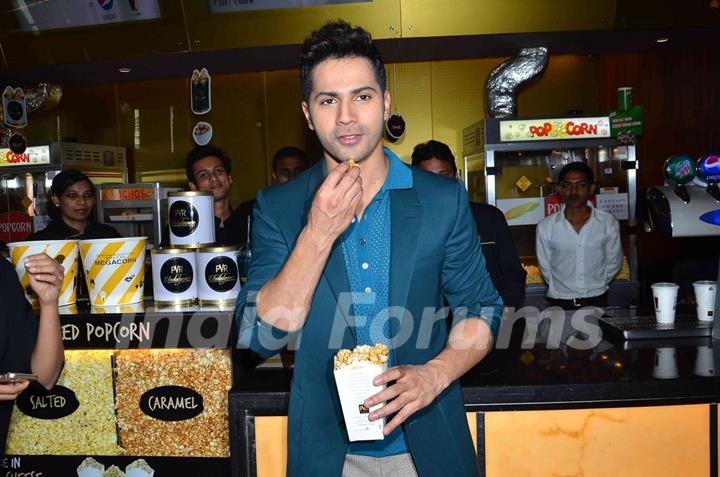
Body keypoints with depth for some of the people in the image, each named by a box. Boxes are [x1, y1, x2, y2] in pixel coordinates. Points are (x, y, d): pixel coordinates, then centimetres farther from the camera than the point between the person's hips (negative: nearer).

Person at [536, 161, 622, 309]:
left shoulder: (608, 223, -6)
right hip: (560, 303, 0)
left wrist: (596, 285, 8)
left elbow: (614, 262, 6)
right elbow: (545, 266, 3)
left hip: (597, 302, 1)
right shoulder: (545, 227, -9)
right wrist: (562, 289, 7)